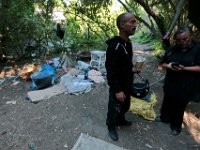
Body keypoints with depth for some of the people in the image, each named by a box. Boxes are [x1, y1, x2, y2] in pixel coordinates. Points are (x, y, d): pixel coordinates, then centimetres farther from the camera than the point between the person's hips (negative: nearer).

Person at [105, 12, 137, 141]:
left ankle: (121, 120, 50)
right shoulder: (114, 46, -26)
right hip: (118, 87, -8)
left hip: (127, 84, 9)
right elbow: (111, 71, -25)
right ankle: (111, 127, 35)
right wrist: (117, 90, -23)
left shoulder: (128, 43, 3)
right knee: (115, 108, 11)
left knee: (125, 105, 25)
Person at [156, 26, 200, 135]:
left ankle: (176, 125, 32)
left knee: (179, 106, 10)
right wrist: (168, 66, -17)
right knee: (167, 102, 20)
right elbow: (162, 64, 5)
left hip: (186, 86, -4)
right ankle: (165, 117, 45)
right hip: (170, 83, 4)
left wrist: (184, 68, -25)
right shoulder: (172, 49, 2)